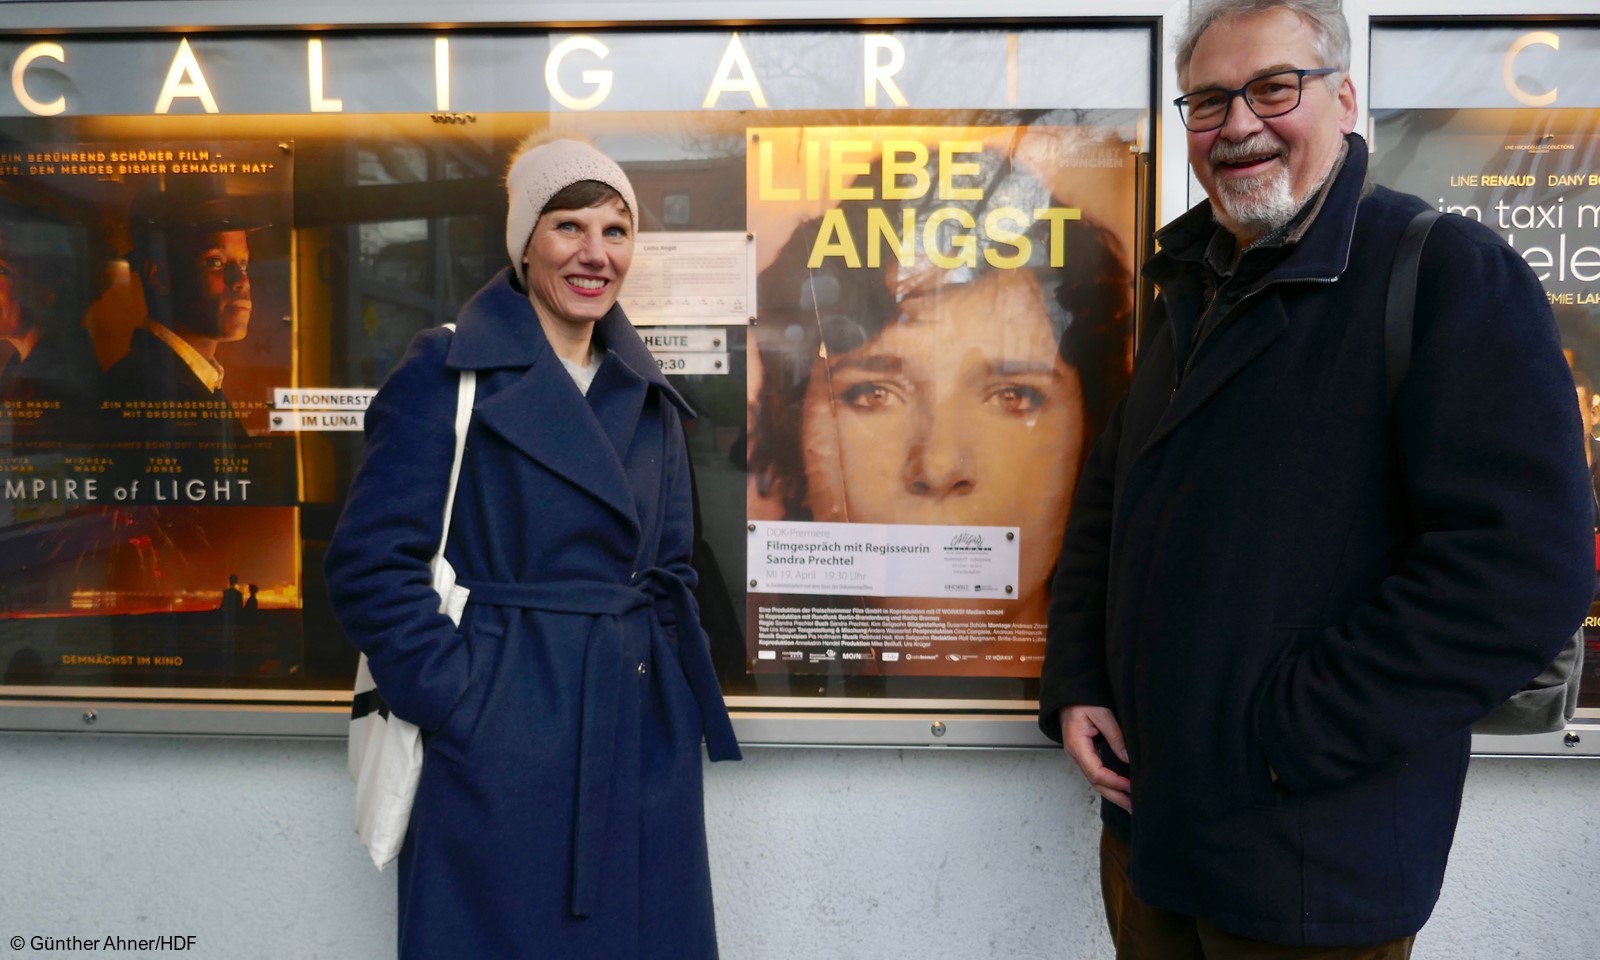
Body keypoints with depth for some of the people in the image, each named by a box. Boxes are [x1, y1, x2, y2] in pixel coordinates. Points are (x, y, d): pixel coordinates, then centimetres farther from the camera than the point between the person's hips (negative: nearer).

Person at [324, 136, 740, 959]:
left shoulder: (650, 398, 10)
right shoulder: (447, 372, -7)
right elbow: (371, 567, -11)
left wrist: (676, 693, 4)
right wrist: (459, 699, -14)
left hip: (645, 751, 5)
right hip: (499, 747, -5)